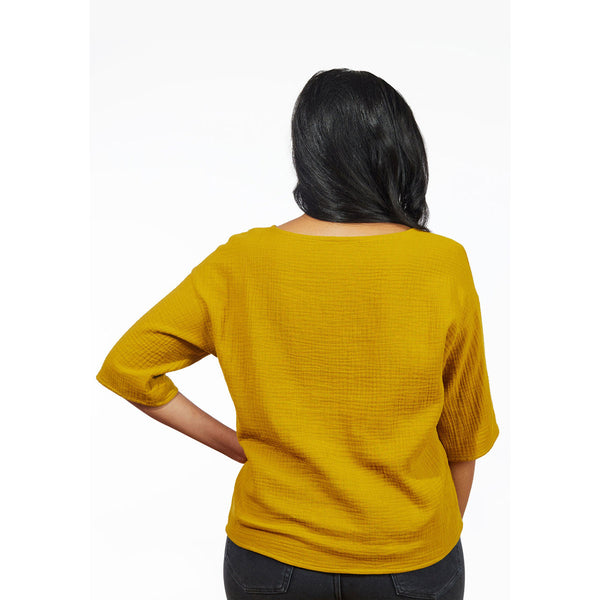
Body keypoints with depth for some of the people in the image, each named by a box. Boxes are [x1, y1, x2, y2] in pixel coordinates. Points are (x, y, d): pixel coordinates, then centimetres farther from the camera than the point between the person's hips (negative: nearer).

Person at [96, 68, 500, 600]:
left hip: (272, 555, 1)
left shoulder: (240, 263, -13)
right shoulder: (444, 263, -15)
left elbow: (127, 368, -7)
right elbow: (463, 437, -4)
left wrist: (235, 444, -2)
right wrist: (447, 528, 12)